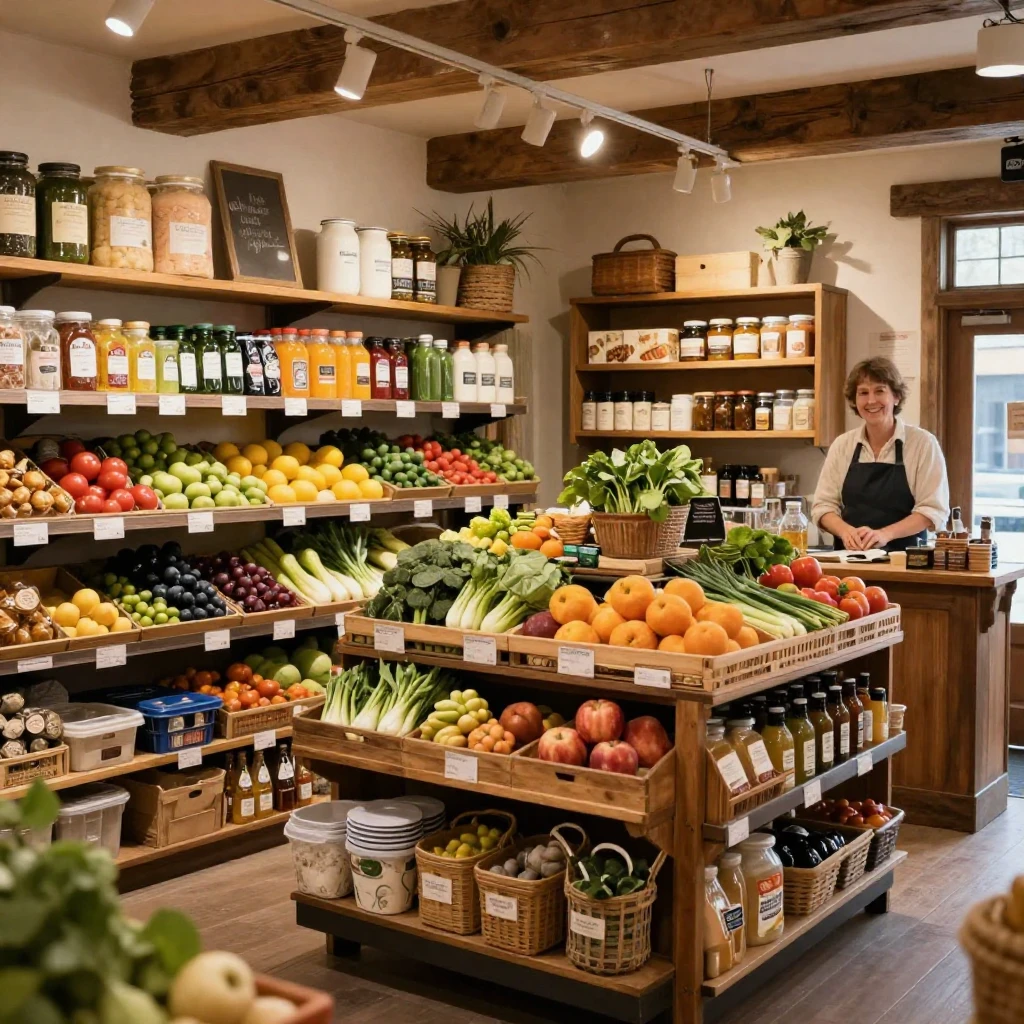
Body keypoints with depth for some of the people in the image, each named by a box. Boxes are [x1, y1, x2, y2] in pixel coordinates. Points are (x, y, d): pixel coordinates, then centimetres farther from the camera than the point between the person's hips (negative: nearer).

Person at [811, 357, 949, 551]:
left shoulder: (923, 443, 0)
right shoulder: (842, 445, 9)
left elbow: (933, 510, -4)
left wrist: (885, 534, -18)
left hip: (903, 558, -4)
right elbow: (823, 505, 8)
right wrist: (846, 531, -13)